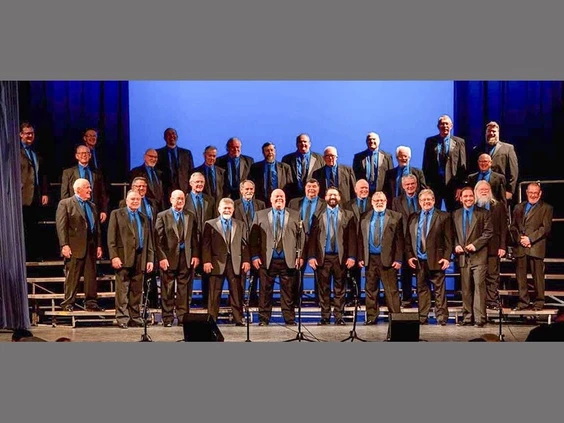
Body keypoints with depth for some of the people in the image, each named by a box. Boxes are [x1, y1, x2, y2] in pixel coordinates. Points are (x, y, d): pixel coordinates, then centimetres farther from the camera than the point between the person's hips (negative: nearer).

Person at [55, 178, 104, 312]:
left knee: (91, 277, 6)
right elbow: (61, 226, -8)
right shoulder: (65, 204, -1)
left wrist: (99, 245, 10)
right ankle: (68, 304, 6)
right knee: (72, 277, -1)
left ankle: (91, 303, 13)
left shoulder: (93, 206, 18)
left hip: (91, 247, 6)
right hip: (74, 247, -6)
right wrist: (64, 245, -16)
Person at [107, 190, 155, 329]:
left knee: (137, 291, 7)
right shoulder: (116, 214, 6)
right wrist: (114, 256, -12)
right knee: (122, 290, -4)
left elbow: (149, 240, 17)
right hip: (123, 257, -4)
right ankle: (122, 318, -1)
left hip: (140, 259, 4)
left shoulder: (144, 218, 20)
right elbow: (111, 237, -2)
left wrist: (150, 259, 9)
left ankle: (135, 318, 12)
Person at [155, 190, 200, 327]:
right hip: (168, 257, -2)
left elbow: (195, 237, 10)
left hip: (186, 257, 3)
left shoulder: (191, 216, 12)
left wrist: (196, 255, 1)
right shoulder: (162, 216, 2)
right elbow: (158, 239, -3)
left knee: (184, 290, 4)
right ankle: (167, 319, 11)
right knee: (167, 291, 3)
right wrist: (161, 257, -10)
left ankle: (183, 318, 11)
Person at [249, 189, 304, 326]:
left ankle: (290, 319, 11)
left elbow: (300, 237, 6)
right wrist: (255, 256, -4)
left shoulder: (294, 215, 11)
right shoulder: (260, 215, 10)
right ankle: (263, 319, 10)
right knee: (265, 290, 2)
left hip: (288, 260, 0)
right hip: (267, 259, 0)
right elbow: (254, 237, 5)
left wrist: (300, 256, -2)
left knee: (288, 290, 4)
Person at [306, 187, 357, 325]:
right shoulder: (318, 215, 6)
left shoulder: (348, 215, 6)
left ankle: (339, 316, 12)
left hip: (341, 257, 0)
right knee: (323, 289, 4)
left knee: (340, 289, 5)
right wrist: (311, 256, -5)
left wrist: (351, 256, -7)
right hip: (322, 257, 0)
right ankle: (325, 316, 12)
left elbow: (352, 237, 2)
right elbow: (312, 237, 3)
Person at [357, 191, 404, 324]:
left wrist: (398, 259, -8)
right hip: (370, 259, 4)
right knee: (371, 290, 9)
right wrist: (360, 258, 4)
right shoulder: (365, 217, 11)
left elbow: (399, 239, -2)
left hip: (387, 259, -3)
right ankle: (371, 317, 17)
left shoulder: (395, 217, 2)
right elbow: (360, 239, 11)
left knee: (391, 290, -3)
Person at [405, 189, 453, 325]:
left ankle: (441, 318, 6)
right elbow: (408, 239, 11)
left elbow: (448, 240, -2)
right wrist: (409, 256, 1)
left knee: (439, 289, 1)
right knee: (422, 289, 9)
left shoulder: (443, 216, 2)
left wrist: (447, 257, -10)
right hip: (418, 260, 3)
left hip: (436, 260, -3)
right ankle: (422, 318, 15)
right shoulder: (413, 217, 11)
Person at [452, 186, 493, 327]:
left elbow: (488, 232, -4)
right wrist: (456, 245, -3)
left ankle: (480, 318, -6)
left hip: (478, 255, -3)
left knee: (479, 286, -8)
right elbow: (453, 234, 15)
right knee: (466, 288, 7)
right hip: (463, 256, 4)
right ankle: (467, 317, 13)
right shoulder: (455, 214, 12)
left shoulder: (483, 213, 2)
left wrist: (475, 244, -13)